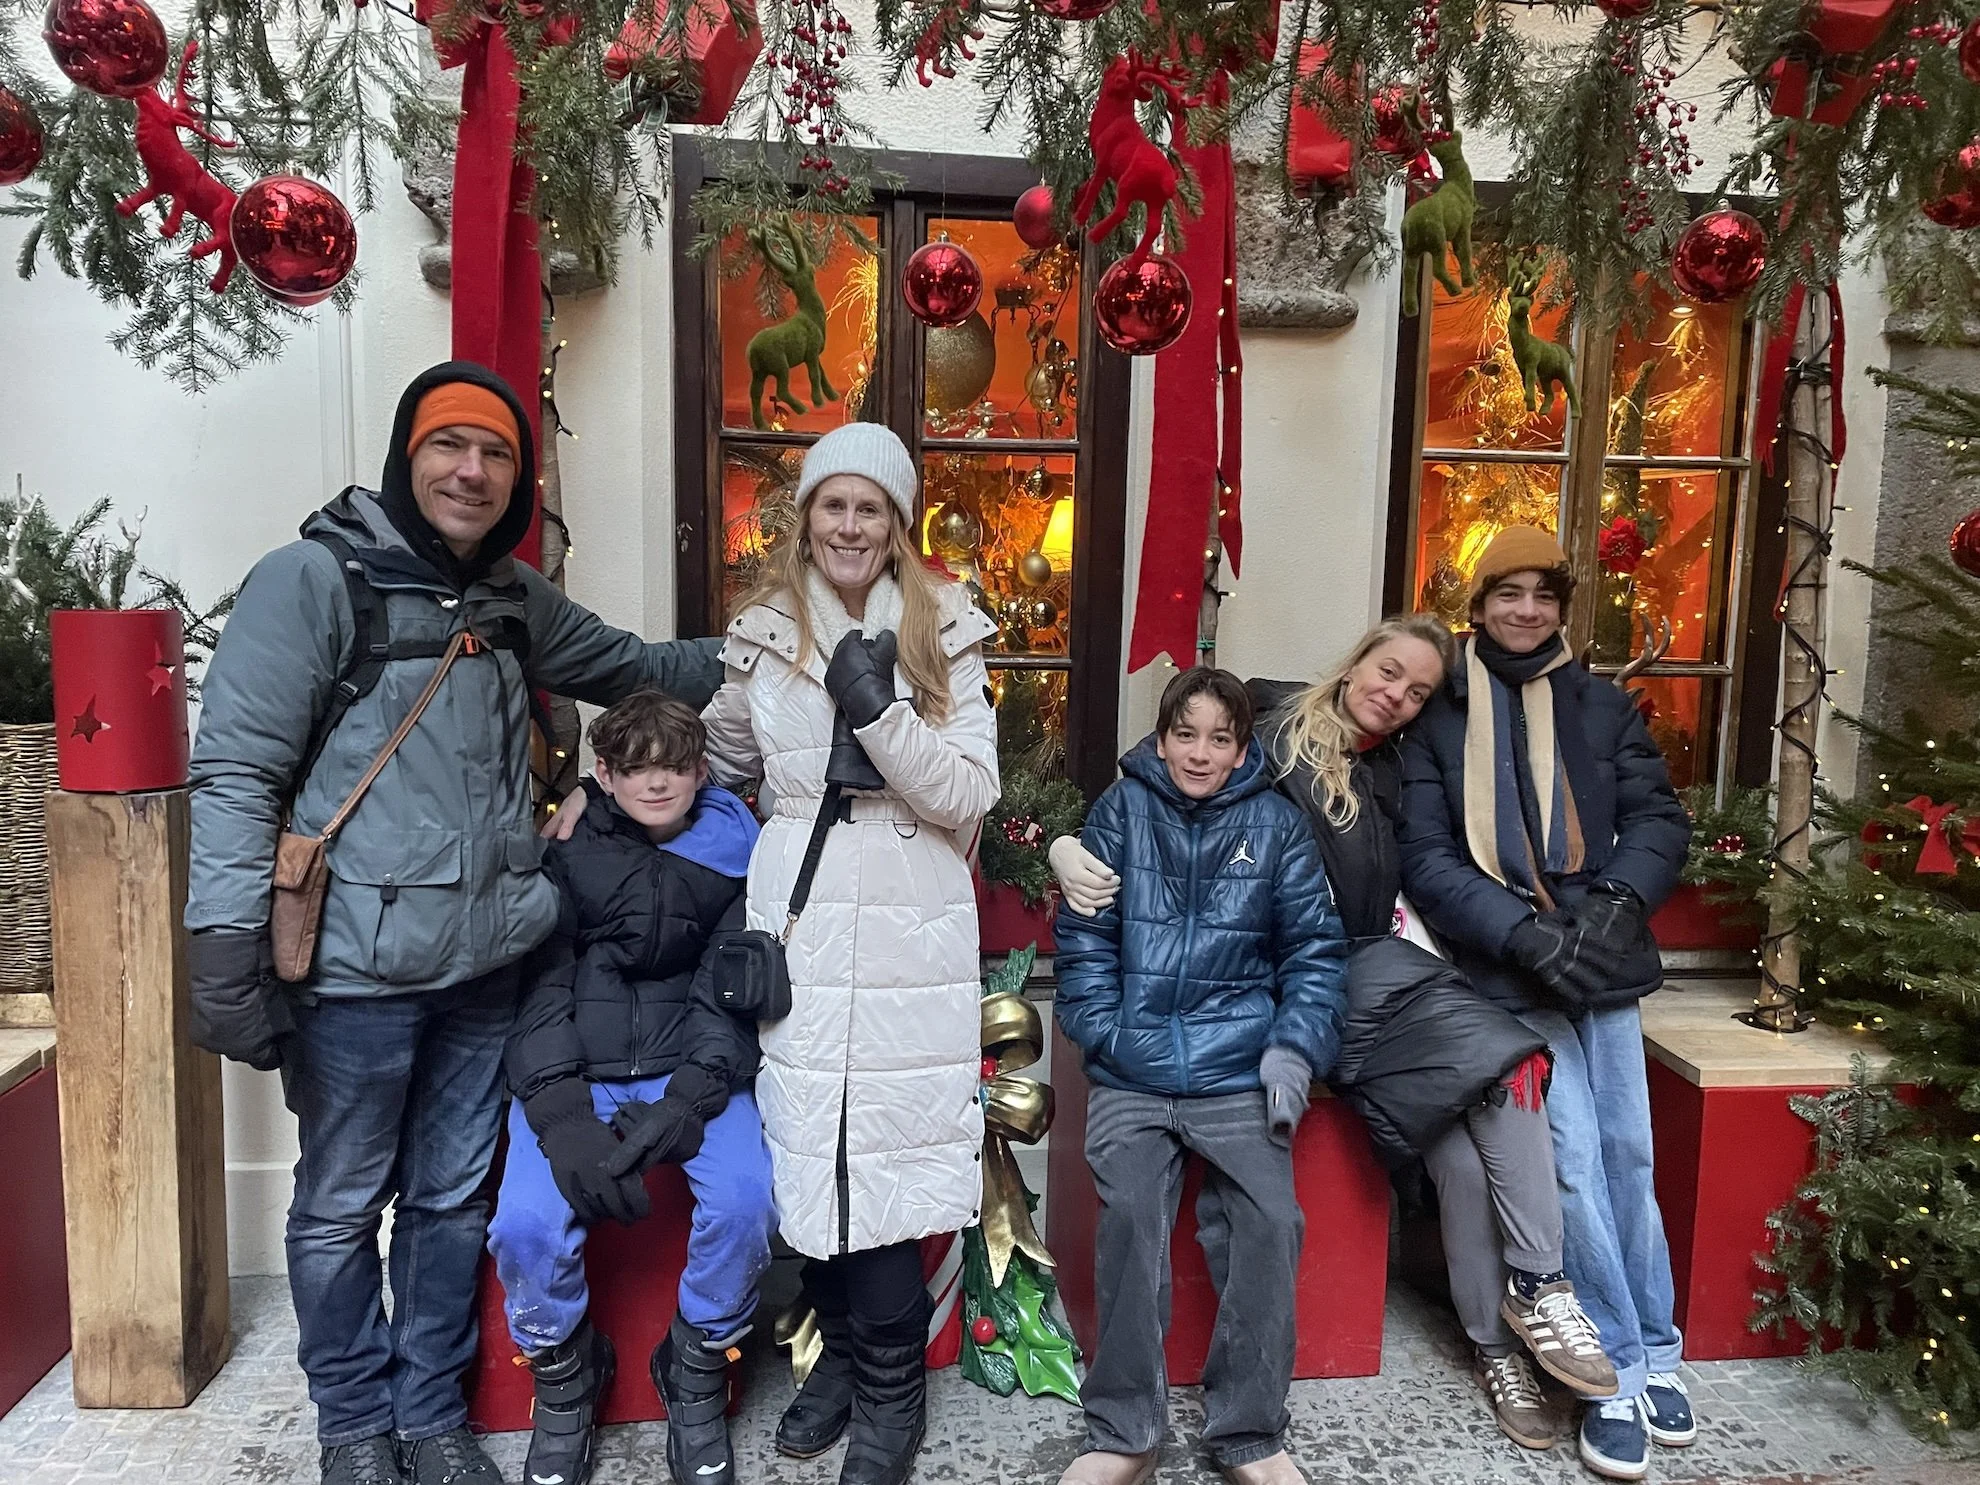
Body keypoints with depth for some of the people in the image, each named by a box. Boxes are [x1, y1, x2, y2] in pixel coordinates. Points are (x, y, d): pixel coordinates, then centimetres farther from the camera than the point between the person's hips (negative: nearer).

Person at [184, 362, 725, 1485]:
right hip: (355, 971, -5)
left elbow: (628, 666, 24)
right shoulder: (313, 580, -10)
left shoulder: (513, 597, 9)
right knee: (343, 1207, 14)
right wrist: (227, 959, -17)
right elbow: (237, 776, -13)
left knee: (453, 1199, 18)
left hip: (484, 967, 5)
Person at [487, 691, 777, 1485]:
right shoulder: (568, 856, 2)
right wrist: (562, 1116, -21)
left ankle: (697, 1374, 6)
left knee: (745, 1201, -26)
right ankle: (563, 1375, 11)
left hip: (693, 1069, 0)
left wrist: (687, 1100, -21)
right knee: (527, 1222, -24)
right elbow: (539, 982, -6)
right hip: (574, 1071, 0)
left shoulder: (733, 853, 3)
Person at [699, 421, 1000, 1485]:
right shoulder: (762, 634, 8)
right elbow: (719, 760, 23)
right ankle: (844, 1350, 31)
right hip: (797, 919, 3)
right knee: (808, 1146, 7)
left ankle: (889, 1390, 20)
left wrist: (878, 711, -18)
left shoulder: (944, 632, 1)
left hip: (909, 928, -2)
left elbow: (971, 795, -7)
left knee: (884, 1148, -1)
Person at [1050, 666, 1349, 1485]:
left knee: (1270, 1221, -15)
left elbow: (1312, 947, 9)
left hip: (1237, 1069, 1)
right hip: (1131, 1070, 0)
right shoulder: (1120, 810, 8)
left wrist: (1296, 1048, -3)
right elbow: (1083, 934, 6)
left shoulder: (1275, 824, 9)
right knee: (1130, 1212, -19)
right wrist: (1102, 1031, -5)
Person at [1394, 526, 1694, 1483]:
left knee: (1628, 1157, 7)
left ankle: (1655, 1348, 26)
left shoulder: (1602, 707, 12)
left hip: (1603, 965, 3)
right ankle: (1621, 1371, 10)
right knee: (1571, 1161, -6)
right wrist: (1527, 936, -16)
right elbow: (1426, 857, -6)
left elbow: (1659, 819, 6)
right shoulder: (1438, 716, 1)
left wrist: (1616, 901, -12)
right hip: (1508, 976, -3)